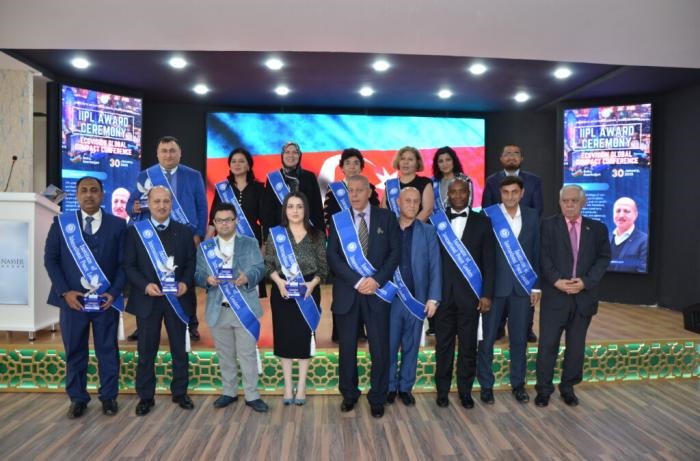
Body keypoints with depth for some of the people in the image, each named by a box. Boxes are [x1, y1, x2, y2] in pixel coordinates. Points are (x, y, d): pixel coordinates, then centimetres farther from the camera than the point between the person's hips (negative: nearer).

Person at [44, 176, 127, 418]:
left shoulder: (117, 224, 2)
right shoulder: (61, 223, 5)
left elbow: (124, 262, 0)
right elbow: (50, 259, 3)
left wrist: (114, 292, -11)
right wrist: (65, 291, -8)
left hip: (106, 299, -1)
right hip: (73, 299, 1)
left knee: (108, 350, 8)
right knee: (74, 351, 10)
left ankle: (109, 397, 21)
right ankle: (78, 398, 24)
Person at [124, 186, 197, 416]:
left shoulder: (184, 231, 6)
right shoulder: (135, 230, 2)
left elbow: (191, 262, 5)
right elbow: (129, 265, -1)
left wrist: (185, 283, -13)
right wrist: (145, 285, -15)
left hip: (177, 298, 1)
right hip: (147, 299, -1)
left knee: (180, 349, 10)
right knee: (146, 351, 7)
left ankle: (180, 393, 25)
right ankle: (145, 396, 22)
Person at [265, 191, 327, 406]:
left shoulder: (316, 235, 1)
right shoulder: (275, 234, 2)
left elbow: (323, 266, 0)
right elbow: (268, 263, 1)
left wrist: (313, 283, -16)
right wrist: (278, 281, -15)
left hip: (308, 292, 0)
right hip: (282, 292, 0)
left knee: (305, 336, 5)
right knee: (284, 336, 6)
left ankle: (301, 386, 17)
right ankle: (288, 385, 19)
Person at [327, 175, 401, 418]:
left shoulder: (386, 217, 5)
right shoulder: (338, 220, 5)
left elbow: (395, 252, -1)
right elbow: (332, 256, -3)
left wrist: (377, 280, -12)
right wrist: (357, 281, -13)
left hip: (377, 291, 0)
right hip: (346, 292, 1)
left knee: (380, 348, 3)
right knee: (346, 347, 9)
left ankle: (377, 398, 20)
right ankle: (349, 394, 28)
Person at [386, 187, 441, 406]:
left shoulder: (428, 231, 3)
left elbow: (435, 266, 0)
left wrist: (433, 298, -6)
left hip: (417, 299, 1)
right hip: (390, 298, -1)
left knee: (411, 346, 13)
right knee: (389, 346, 9)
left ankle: (406, 387, 28)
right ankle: (390, 386, 26)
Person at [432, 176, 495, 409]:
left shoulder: (482, 222, 5)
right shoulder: (436, 221, 4)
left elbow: (489, 261, 3)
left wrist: (487, 294, -3)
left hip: (470, 294, 0)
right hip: (443, 293, 0)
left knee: (468, 345, 8)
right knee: (443, 344, 8)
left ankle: (465, 390, 24)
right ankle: (442, 390, 23)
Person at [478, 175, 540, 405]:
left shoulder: (531, 216, 6)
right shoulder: (488, 216, -6)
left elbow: (537, 251, 8)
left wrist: (536, 285, 6)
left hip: (522, 285, 3)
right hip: (494, 285, -3)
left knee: (519, 338, 12)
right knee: (487, 338, 5)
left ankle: (518, 384, 27)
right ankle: (486, 385, 20)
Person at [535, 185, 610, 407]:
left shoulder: (597, 228, 7)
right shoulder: (548, 225, 0)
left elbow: (603, 258, 2)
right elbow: (544, 257, -6)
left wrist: (585, 282, -11)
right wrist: (557, 281, -18)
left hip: (584, 296, 3)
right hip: (554, 295, -2)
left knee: (576, 346, 12)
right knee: (547, 345, 1)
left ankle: (568, 387, 28)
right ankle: (544, 389, 15)